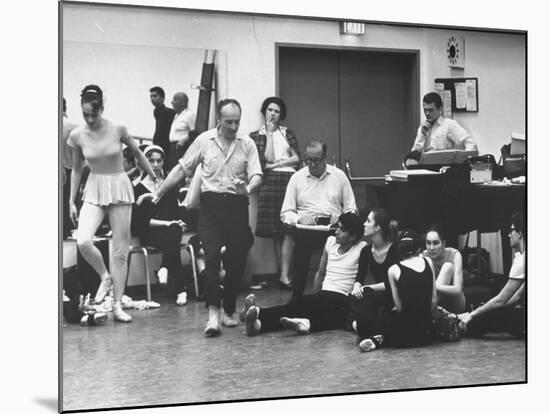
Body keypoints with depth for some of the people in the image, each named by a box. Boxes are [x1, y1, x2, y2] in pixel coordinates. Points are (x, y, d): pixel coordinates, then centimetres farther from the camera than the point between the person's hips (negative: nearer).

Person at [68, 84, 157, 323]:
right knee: (83, 241, -23)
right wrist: (71, 201, 9)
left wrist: (155, 178, 14)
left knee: (120, 250, 0)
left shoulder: (117, 130, -8)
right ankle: (105, 277, 6)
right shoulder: (77, 135, -4)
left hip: (120, 188, -1)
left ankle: (117, 306, 9)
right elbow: (76, 169, 9)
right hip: (94, 190, 1)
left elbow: (137, 154, 8)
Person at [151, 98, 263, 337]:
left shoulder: (247, 144, 5)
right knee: (212, 257, -14)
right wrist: (158, 194, 11)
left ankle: (229, 311, 22)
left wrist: (248, 188, -26)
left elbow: (256, 175, -3)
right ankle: (213, 314, -16)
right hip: (211, 204, -1)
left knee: (236, 261, 5)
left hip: (237, 206, 1)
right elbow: (182, 169, 11)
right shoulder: (204, 141, 5)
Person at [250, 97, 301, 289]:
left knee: (289, 229, -10)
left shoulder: (288, 133, 19)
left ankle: (284, 275, -13)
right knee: (276, 231, -4)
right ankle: (283, 273, 2)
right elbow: (268, 158, -2)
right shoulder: (256, 135, 12)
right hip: (270, 182, -1)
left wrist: (277, 163, -2)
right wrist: (269, 134, 1)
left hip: (290, 180, 1)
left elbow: (297, 159, 9)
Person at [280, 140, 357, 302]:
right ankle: (296, 295, -23)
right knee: (301, 236, -35)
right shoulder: (297, 177, 14)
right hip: (306, 227, -1)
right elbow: (285, 213, 10)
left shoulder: (339, 176, 15)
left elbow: (351, 209, 13)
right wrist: (298, 219, -12)